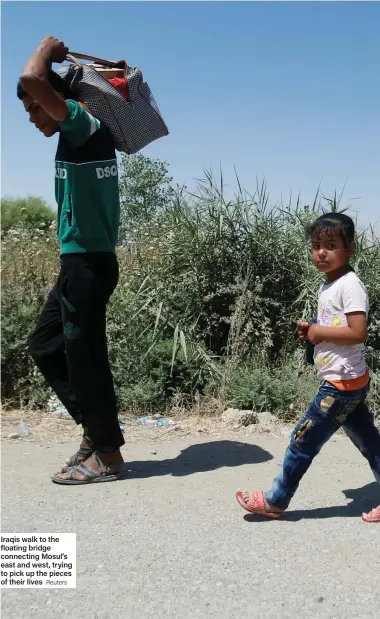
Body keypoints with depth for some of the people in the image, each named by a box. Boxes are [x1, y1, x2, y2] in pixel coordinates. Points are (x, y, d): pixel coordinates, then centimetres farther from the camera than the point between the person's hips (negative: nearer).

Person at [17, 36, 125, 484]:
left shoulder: (83, 125, -10)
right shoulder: (80, 138, 16)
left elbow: (32, 80, -24)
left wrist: (48, 48, -3)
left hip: (87, 263, -10)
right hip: (81, 262, 10)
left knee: (83, 356, -3)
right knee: (44, 345, 16)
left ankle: (107, 454, 11)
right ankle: (96, 428, 23)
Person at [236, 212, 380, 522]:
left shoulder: (350, 285, -18)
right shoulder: (328, 287, 12)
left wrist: (319, 331, -17)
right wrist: (311, 331, 4)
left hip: (342, 383, -10)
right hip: (347, 382, 10)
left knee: (303, 441, 0)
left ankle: (275, 500, 16)